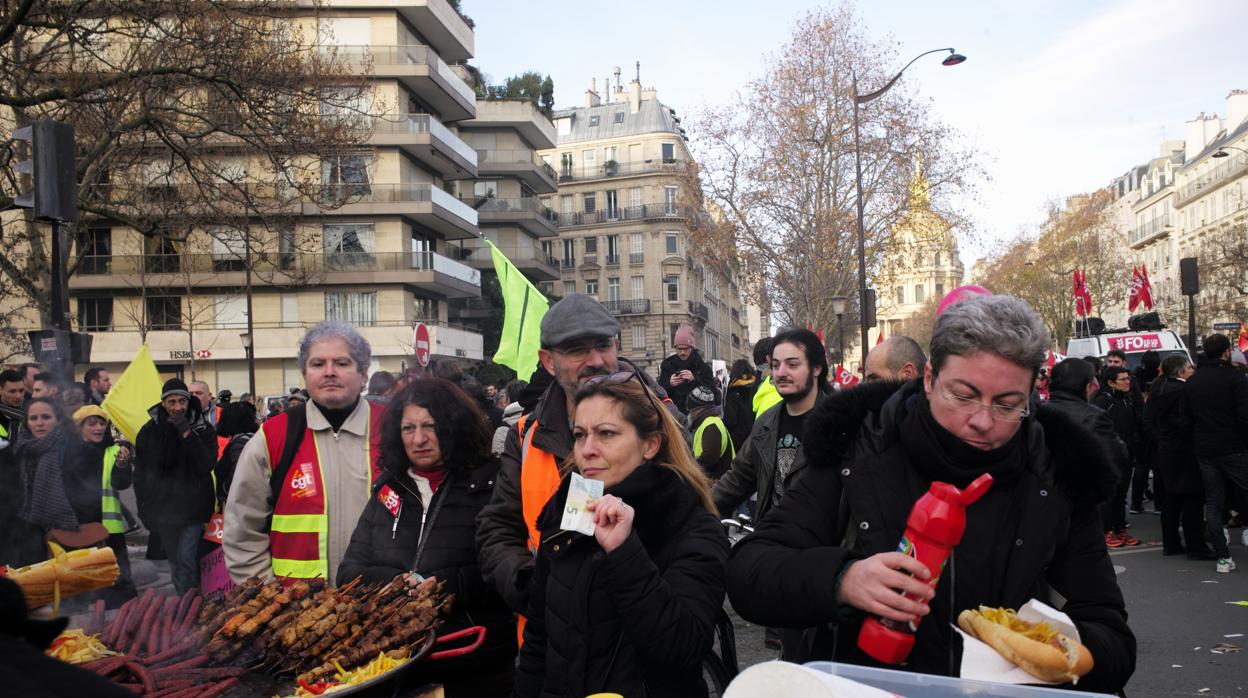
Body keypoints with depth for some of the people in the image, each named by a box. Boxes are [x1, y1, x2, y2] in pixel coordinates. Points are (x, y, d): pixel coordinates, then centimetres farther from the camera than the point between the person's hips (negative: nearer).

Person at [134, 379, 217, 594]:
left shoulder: (203, 429, -2)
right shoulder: (150, 431, 4)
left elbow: (208, 464, -15)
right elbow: (140, 474, 10)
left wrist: (186, 433, -20)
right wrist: (145, 508, 5)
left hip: (193, 509, -3)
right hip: (163, 510, 3)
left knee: (185, 559, -14)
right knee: (175, 564, 11)